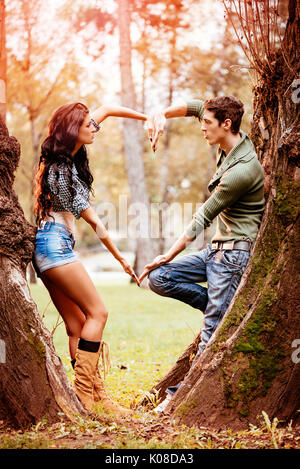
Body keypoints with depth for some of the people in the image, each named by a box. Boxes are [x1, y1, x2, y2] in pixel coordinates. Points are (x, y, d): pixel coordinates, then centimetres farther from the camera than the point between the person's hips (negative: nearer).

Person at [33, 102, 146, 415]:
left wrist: (148, 118, 13)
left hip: (47, 247, 10)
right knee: (97, 312, -9)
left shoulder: (70, 154, 10)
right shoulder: (61, 170, -16)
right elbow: (91, 218, -9)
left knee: (76, 324, 4)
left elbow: (106, 110, 19)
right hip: (55, 244, -10)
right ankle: (83, 393, -11)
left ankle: (97, 395, 3)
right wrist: (119, 256, -1)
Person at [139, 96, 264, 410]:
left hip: (234, 251, -10)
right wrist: (162, 116, -1)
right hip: (216, 248, 10)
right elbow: (195, 106, 17)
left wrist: (169, 255, -11)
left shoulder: (242, 171, -23)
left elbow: (204, 217, -17)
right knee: (158, 278, 1)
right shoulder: (232, 142, 4)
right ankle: (224, 309, 6)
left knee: (212, 329, -9)